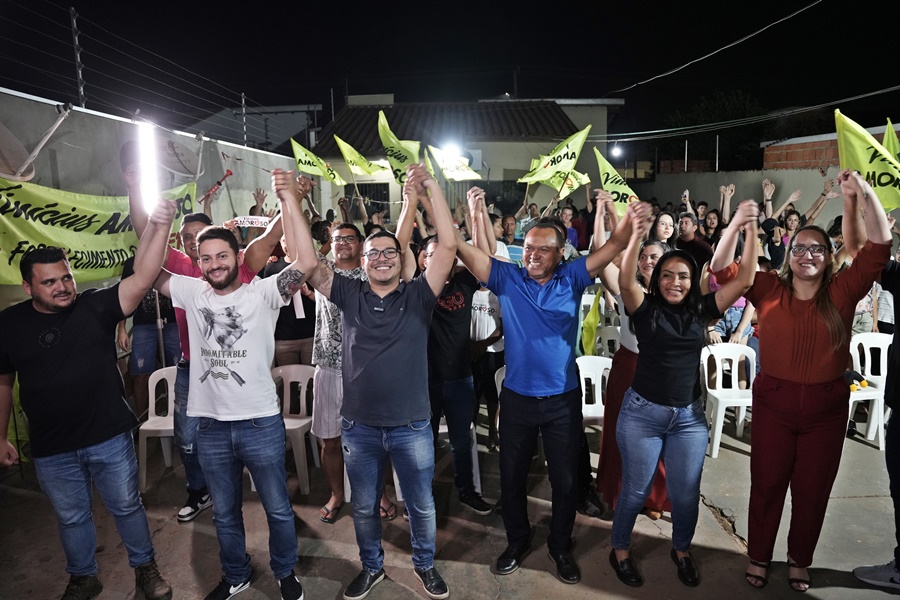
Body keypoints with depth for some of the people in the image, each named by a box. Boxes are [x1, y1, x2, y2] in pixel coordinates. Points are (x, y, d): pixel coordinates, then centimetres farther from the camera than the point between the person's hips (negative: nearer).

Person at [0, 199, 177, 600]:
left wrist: (158, 227, -39)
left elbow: (142, 278, -26)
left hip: (110, 438, -2)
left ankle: (145, 568, 37)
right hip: (51, 451, 2)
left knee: (127, 507, 15)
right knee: (71, 518, 20)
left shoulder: (95, 306, -11)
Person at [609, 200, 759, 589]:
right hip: (642, 413, -3)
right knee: (635, 491, 10)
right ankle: (620, 551, 32)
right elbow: (625, 280, -27)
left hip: (689, 415, 3)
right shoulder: (646, 309, -7)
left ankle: (681, 550, 41)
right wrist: (637, 233, -40)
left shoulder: (701, 311, 1)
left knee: (686, 493, 14)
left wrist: (750, 228, -14)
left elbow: (745, 279, -4)